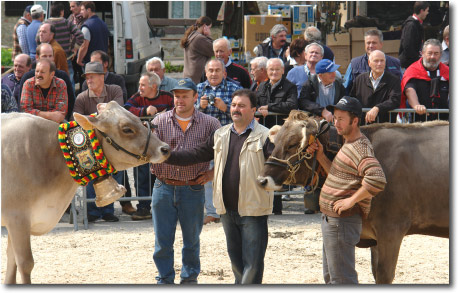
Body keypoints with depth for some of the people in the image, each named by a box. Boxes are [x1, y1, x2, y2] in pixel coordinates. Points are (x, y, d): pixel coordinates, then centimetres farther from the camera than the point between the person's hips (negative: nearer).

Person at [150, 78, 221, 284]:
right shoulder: (160, 122, 1)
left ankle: (190, 278, 26)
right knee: (163, 241, 5)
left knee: (191, 240, 11)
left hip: (193, 189, 0)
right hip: (164, 188, 0)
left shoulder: (209, 124, 0)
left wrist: (214, 173, 0)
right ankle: (165, 279, 18)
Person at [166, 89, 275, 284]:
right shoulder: (220, 135, 13)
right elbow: (196, 154, 14)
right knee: (236, 261, 16)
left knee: (252, 263, -4)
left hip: (253, 209, -6)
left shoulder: (264, 136, -7)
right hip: (227, 209, 6)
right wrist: (166, 156, 4)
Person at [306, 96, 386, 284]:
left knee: (341, 279, -7)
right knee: (331, 277, 19)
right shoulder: (348, 145, 15)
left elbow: (377, 180, -32)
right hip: (330, 219, 11)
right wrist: (320, 156, 12)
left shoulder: (361, 148, -18)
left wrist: (351, 200, -24)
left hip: (343, 221, -11)